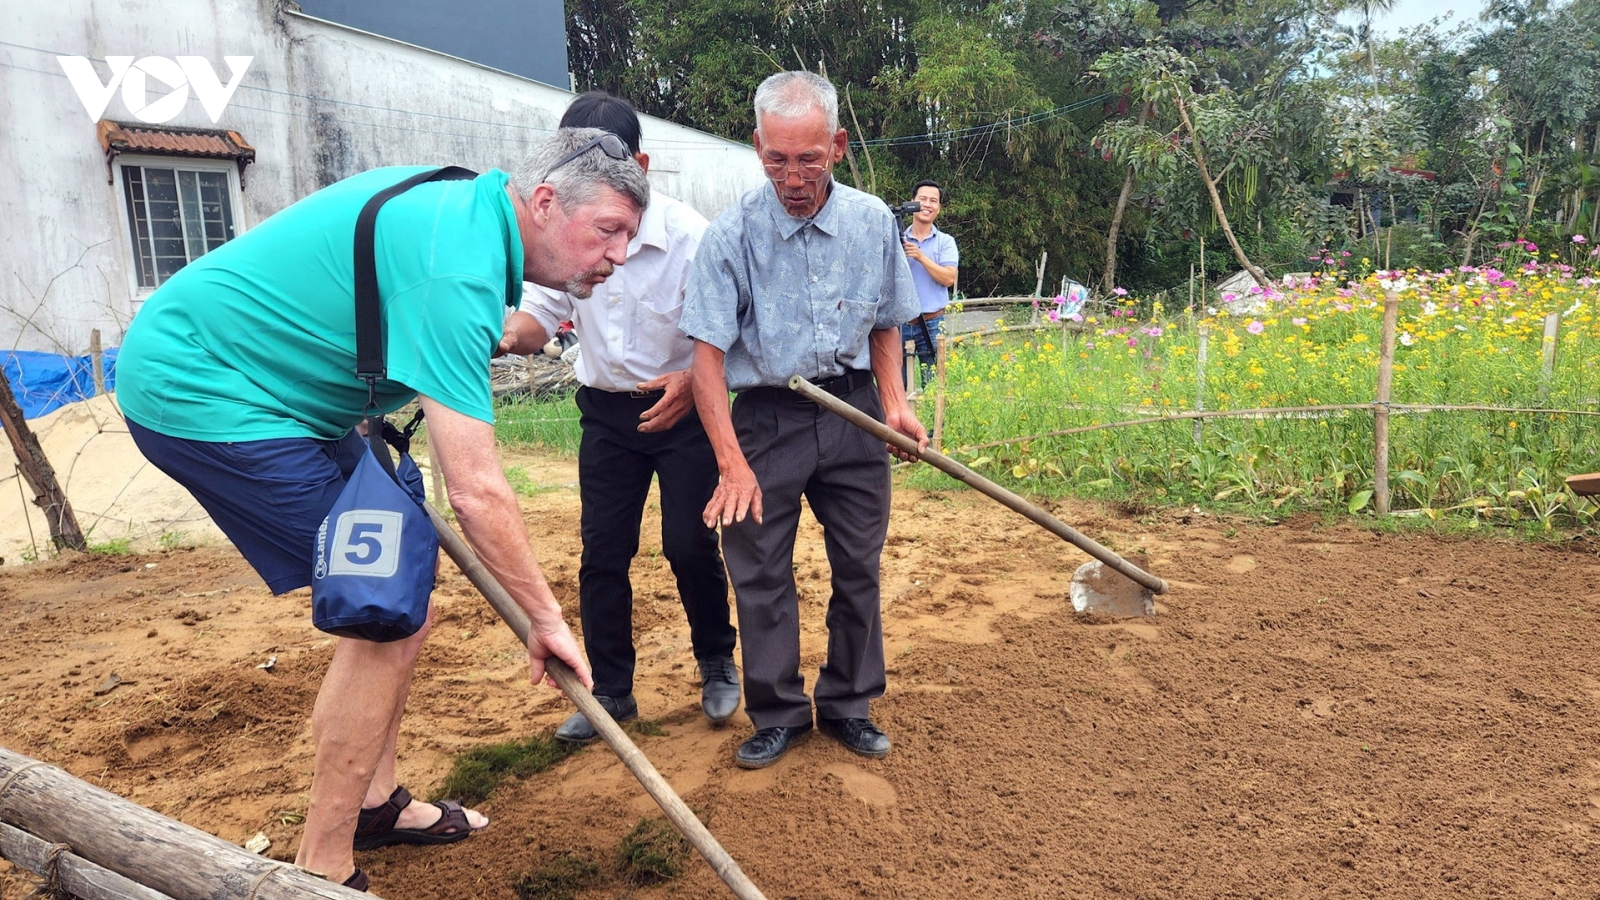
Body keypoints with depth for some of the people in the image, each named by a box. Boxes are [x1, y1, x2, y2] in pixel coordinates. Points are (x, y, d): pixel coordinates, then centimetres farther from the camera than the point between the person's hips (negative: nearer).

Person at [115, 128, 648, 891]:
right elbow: (476, 491, -30)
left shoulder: (459, 205, 3)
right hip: (201, 392, -10)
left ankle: (373, 803, 24)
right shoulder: (457, 268, -27)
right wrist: (546, 619, -19)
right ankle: (321, 869, 2)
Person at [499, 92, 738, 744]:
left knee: (689, 545, -3)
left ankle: (717, 663, 24)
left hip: (681, 411, -3)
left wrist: (694, 379, -33)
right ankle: (610, 692, 21)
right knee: (602, 554, 5)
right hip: (606, 414, 4)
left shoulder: (688, 235, -18)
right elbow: (544, 314, -4)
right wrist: (510, 334, -28)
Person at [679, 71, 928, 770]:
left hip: (853, 413, 3)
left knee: (858, 567, 9)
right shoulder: (733, 234, -11)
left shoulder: (874, 223, -1)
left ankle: (848, 705, 27)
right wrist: (733, 463, -21)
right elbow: (707, 355, -13)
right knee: (760, 574, 3)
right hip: (766, 417, -2)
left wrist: (895, 402, -2)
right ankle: (777, 714, 21)